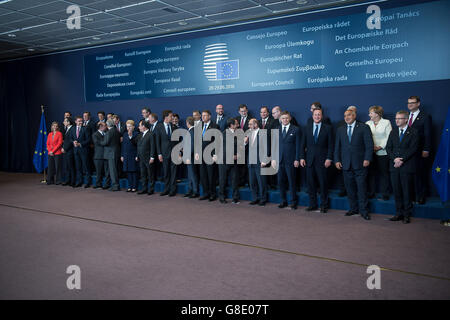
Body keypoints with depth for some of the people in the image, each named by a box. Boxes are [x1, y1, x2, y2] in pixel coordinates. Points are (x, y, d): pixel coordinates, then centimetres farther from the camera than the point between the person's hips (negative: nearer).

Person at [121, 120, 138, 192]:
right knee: (128, 171, 7)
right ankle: (130, 186, 14)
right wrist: (122, 155, 11)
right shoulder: (125, 134, 11)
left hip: (133, 155, -5)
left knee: (134, 171, -1)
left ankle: (134, 187, 5)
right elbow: (123, 145, 14)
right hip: (126, 156, 5)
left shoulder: (136, 134, -4)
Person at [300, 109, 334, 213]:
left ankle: (324, 205, 13)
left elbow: (331, 145, -1)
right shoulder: (307, 127, 10)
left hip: (322, 160, -2)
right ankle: (312, 204, 17)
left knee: (323, 183, 1)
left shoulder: (328, 128, 2)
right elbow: (303, 144, 9)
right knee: (310, 183, 6)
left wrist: (329, 158, -9)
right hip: (309, 160, 3)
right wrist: (302, 157, 2)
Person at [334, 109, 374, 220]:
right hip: (346, 164, 4)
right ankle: (353, 209, 20)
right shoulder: (340, 130, 14)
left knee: (362, 188, -2)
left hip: (360, 164, -4)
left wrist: (367, 159, -13)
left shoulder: (364, 127, 2)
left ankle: (364, 211, 6)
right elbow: (337, 147, 14)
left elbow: (369, 145, -3)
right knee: (350, 188, 8)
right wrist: (337, 160, 4)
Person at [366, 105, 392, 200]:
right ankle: (371, 193, 13)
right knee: (371, 173, 5)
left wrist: (380, 147, -14)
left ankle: (385, 193, 10)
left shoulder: (386, 122, 2)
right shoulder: (368, 123, 12)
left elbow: (389, 137, -5)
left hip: (382, 152, -3)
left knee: (384, 173, 2)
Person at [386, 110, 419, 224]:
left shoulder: (413, 132, 0)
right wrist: (394, 159, -9)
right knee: (397, 191, 7)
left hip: (407, 166, -4)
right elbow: (388, 148, 8)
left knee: (407, 191, 1)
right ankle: (399, 213, 15)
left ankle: (407, 214, 11)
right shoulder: (393, 132, 15)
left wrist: (402, 160, -15)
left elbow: (413, 149, -9)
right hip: (394, 166, 4)